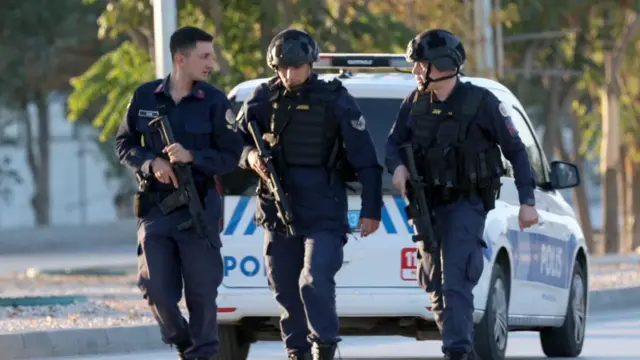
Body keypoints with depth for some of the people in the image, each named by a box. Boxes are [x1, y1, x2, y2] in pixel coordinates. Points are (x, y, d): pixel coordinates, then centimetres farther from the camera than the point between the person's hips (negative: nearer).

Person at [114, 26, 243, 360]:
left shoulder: (214, 101, -3)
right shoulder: (145, 97, 2)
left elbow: (230, 156, -3)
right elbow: (124, 144, 8)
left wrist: (191, 156, -19)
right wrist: (151, 163, -10)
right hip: (155, 209, 1)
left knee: (201, 291, 1)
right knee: (157, 289, 1)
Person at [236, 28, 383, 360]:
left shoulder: (334, 100, -4)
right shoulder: (264, 99, 5)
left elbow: (365, 158, -3)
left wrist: (371, 210, -7)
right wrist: (249, 156, -11)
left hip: (324, 216, -4)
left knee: (315, 283, -18)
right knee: (285, 289, 8)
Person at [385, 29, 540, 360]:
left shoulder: (480, 103, -9)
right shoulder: (415, 103, 4)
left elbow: (516, 150, -4)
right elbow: (393, 142, 12)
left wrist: (527, 201, -9)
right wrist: (397, 166, -13)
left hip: (465, 205, -6)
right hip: (427, 205, 6)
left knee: (455, 282, -19)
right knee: (435, 284, 10)